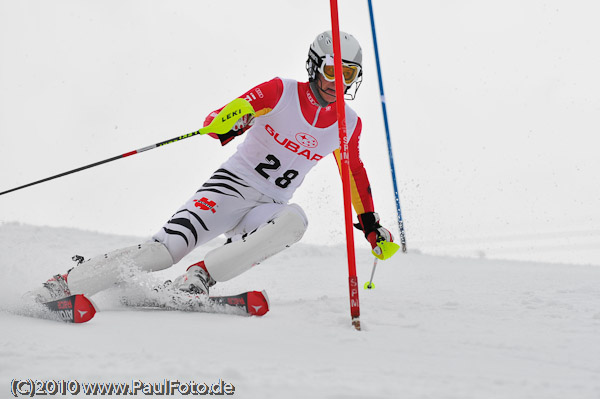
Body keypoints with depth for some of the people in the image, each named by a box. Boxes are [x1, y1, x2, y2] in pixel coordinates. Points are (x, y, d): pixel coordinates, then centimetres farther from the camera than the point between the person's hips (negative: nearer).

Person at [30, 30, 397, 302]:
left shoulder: (348, 125, 5)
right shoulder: (281, 92, -8)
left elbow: (354, 172, 24)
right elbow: (216, 120, -13)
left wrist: (370, 222, 24)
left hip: (268, 208, 4)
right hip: (232, 185, -4)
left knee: (294, 220, -34)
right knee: (169, 247, -24)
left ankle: (199, 278, -32)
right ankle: (62, 285, -14)